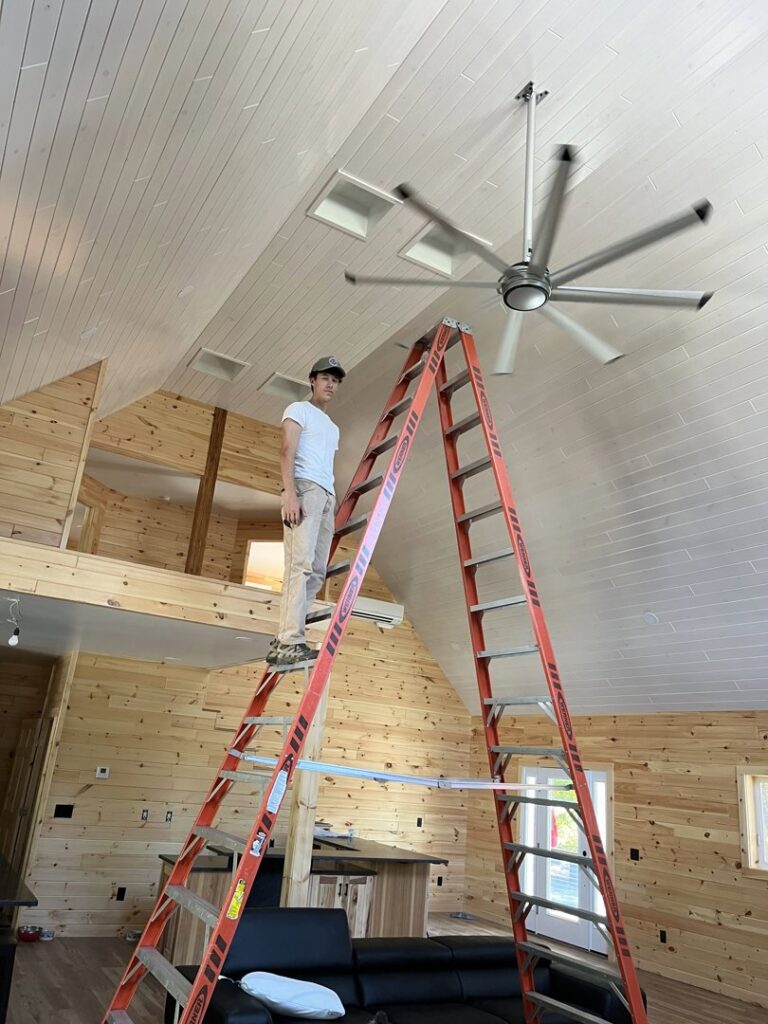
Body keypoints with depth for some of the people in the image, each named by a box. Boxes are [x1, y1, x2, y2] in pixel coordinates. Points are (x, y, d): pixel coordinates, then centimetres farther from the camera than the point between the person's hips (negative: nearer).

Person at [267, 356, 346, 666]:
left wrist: (332, 501, 13)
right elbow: (287, 452, -5)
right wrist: (290, 493, -18)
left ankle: (284, 640, 3)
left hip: (327, 495, 8)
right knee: (301, 564, -19)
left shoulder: (333, 428, 31)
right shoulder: (299, 410, 9)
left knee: (317, 571, 1)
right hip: (304, 488, -8)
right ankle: (290, 642, -22)